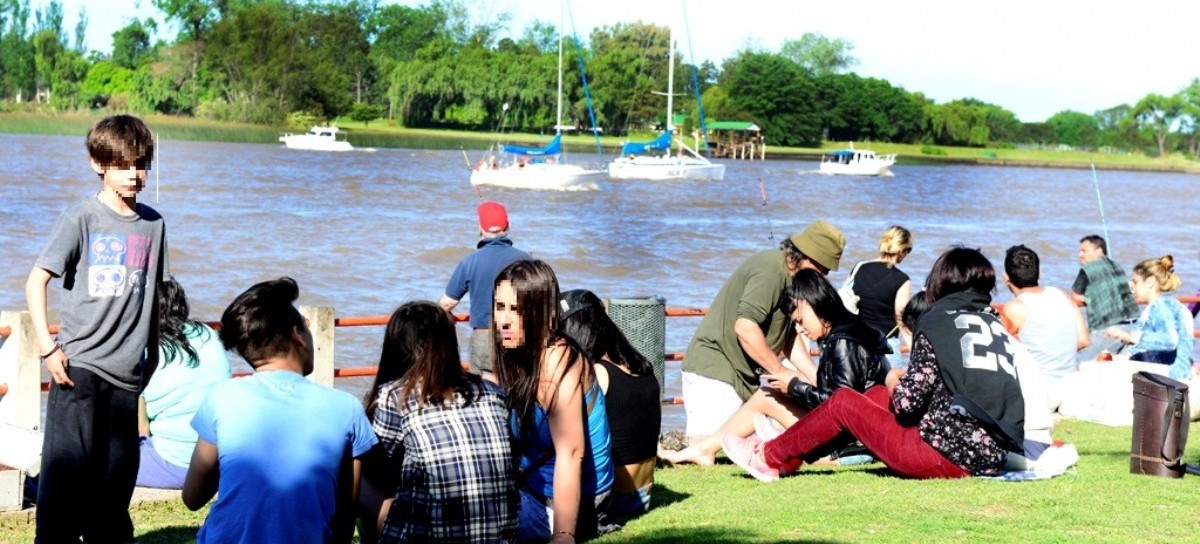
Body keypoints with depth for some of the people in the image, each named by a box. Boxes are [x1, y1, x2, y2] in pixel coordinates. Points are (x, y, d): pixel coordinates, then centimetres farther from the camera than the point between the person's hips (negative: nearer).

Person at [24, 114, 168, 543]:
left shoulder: (153, 223, 8)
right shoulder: (82, 218, -6)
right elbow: (36, 281, -7)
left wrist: (153, 354, 18)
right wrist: (47, 348, -12)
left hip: (126, 371, 4)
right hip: (79, 366, -4)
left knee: (118, 470, 10)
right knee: (68, 464, -5)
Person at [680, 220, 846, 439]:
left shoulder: (789, 277, 14)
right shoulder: (770, 272, -17)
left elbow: (790, 336, 18)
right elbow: (745, 327, -27)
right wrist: (781, 372, -20)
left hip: (741, 376, 10)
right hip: (714, 371, -10)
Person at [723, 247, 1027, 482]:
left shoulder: (938, 322, -5)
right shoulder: (996, 324, 14)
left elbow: (908, 402, -10)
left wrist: (896, 382, 13)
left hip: (950, 457, -7)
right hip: (993, 458, 8)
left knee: (842, 402, 9)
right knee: (877, 396, 24)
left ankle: (769, 459, 27)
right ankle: (788, 456, 33)